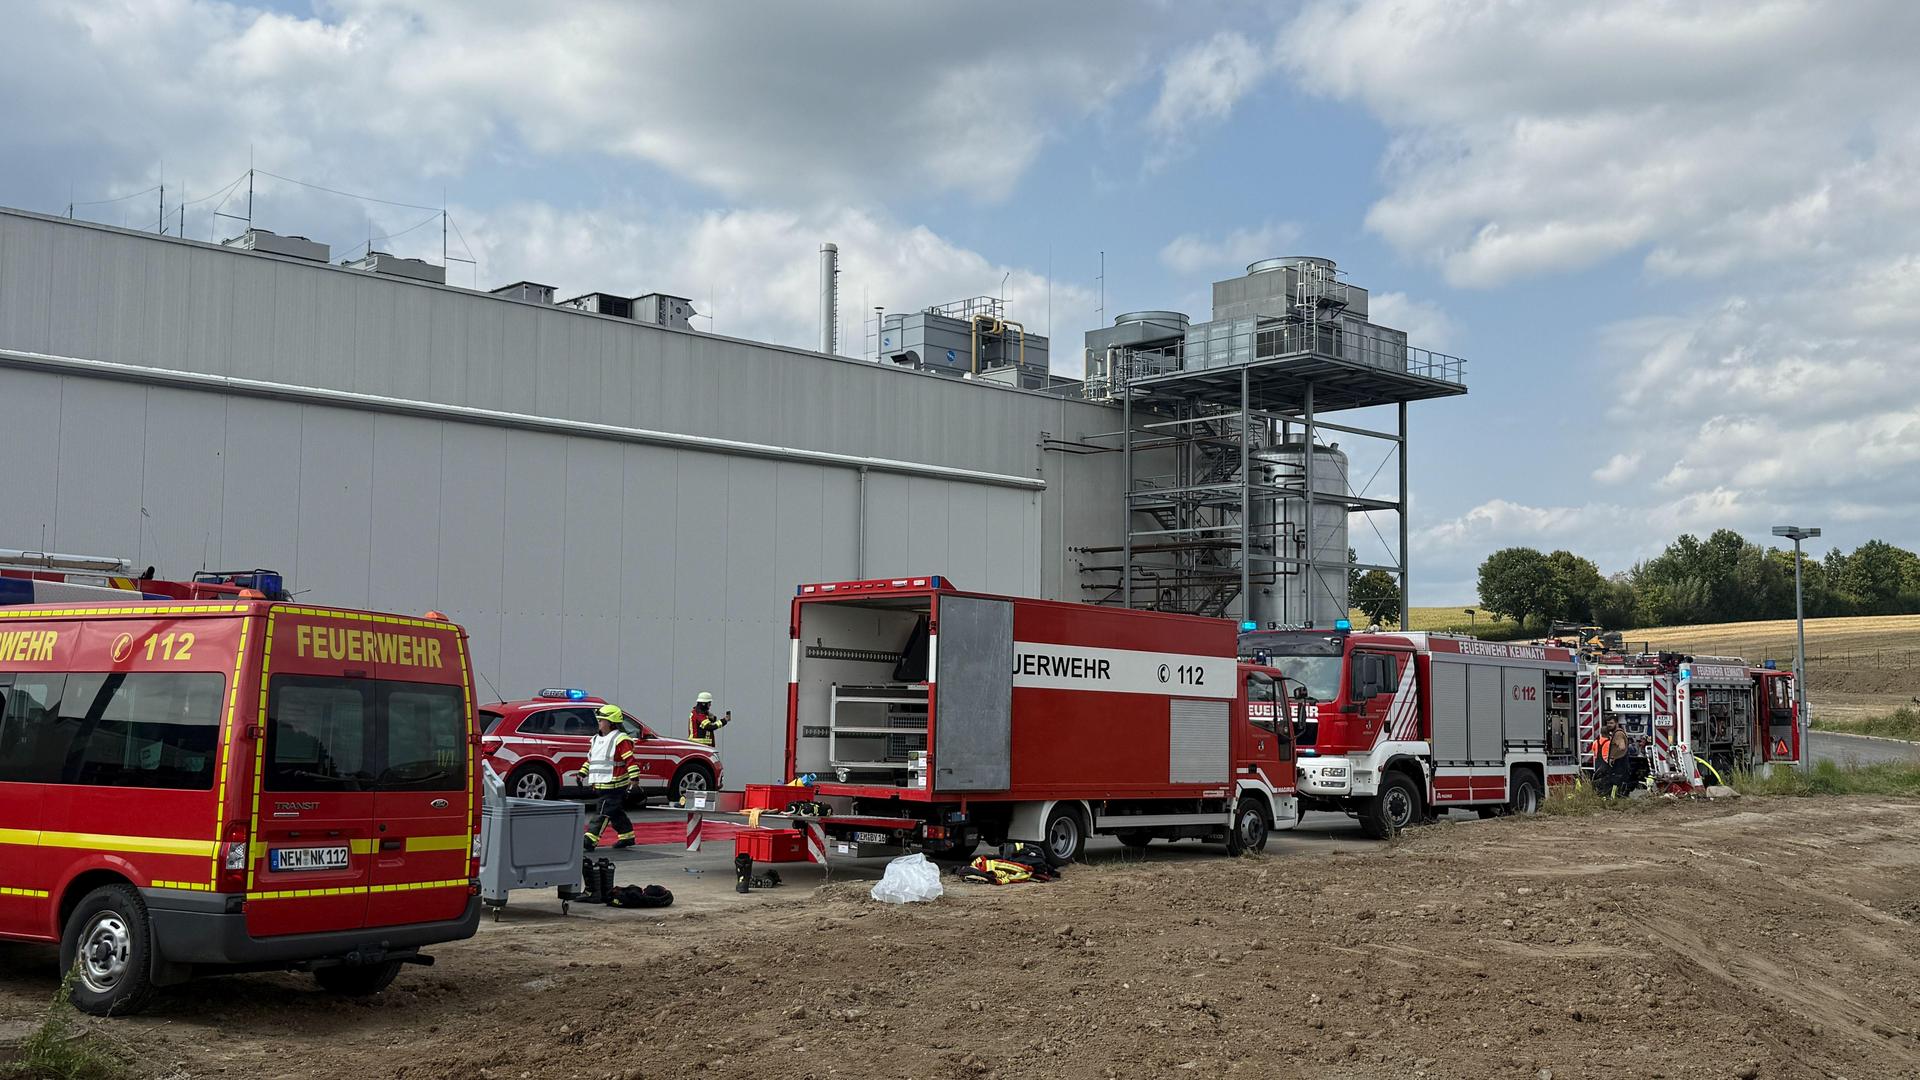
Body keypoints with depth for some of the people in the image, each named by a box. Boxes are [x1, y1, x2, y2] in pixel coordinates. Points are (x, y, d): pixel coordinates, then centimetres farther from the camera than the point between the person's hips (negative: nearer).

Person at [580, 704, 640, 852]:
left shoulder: (621, 740, -12)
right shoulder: (597, 739, 16)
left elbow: (631, 760, -17)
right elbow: (590, 759, 27)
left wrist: (634, 778, -23)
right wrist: (583, 773, 21)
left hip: (614, 786, -9)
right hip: (600, 785, 9)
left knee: (603, 812, -11)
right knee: (616, 812, 16)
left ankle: (591, 839, -15)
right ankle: (627, 836, 28)